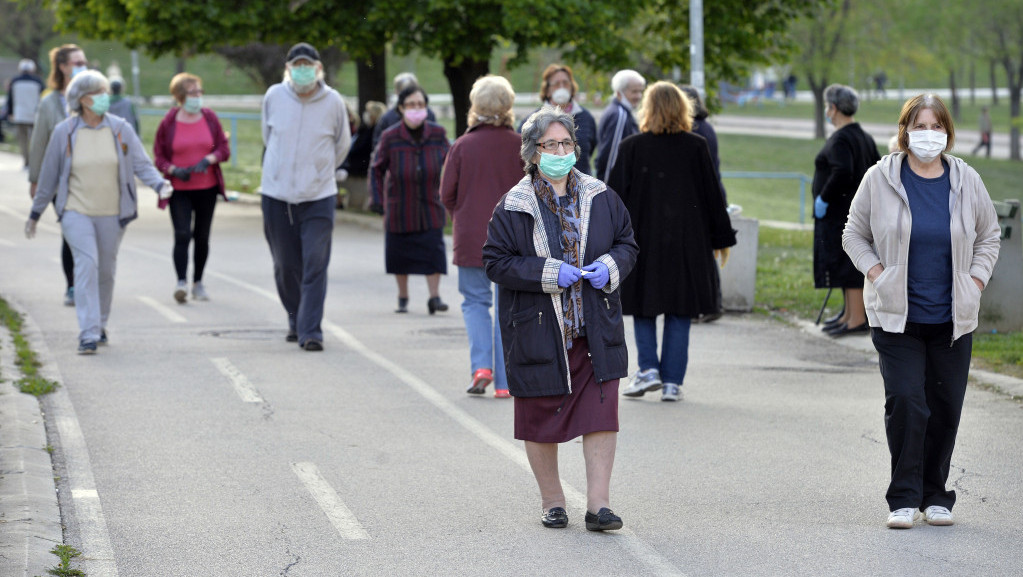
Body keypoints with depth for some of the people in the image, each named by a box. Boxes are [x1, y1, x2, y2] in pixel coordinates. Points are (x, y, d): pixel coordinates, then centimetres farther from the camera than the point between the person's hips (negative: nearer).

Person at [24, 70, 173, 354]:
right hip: (76, 212, -2)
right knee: (87, 263, -18)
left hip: (111, 214, 2)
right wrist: (35, 214, 11)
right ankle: (88, 334, -20)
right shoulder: (64, 133, -3)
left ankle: (99, 325, 32)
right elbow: (49, 176, 5)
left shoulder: (120, 129, 0)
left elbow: (142, 164, -4)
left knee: (106, 271, 11)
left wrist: (160, 184, -25)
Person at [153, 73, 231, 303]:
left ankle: (198, 282, 22)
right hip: (179, 189, -3)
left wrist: (209, 159, -15)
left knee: (202, 237, 10)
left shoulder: (209, 118, 3)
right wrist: (174, 170, -18)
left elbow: (224, 149, 4)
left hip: (207, 188, 3)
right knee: (182, 235, -16)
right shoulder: (168, 122, -5)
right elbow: (159, 156, 0)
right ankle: (181, 282, -19)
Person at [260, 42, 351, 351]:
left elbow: (342, 144, 13)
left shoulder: (333, 102, -4)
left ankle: (310, 331, -8)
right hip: (277, 195, 2)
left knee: (315, 265, -10)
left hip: (318, 197, -2)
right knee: (285, 266, 8)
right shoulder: (273, 97, -1)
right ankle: (295, 320, 29)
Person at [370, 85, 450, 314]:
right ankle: (403, 298, 20)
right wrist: (378, 200, -7)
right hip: (400, 207, 0)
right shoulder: (390, 137, -8)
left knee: (433, 250, -8)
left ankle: (434, 297, -4)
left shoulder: (438, 134, -3)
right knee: (400, 252, 6)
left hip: (430, 206, 1)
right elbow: (377, 170, 0)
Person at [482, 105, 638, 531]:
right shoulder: (513, 207, -4)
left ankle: (598, 504, -1)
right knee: (541, 418, 6)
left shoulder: (600, 198, 5)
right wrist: (547, 273, -17)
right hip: (538, 332, -2)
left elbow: (627, 243, 14)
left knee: (601, 414, -6)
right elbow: (496, 262, -7)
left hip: (595, 331, 2)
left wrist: (610, 266, -8)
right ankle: (551, 501, 23)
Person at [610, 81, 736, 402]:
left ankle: (648, 368, -2)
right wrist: (721, 240, 11)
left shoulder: (631, 148, -4)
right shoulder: (696, 147, -2)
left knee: (644, 307, 14)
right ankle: (672, 382, 4)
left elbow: (616, 196, -2)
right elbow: (712, 195, 3)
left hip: (642, 240, -1)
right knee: (680, 312, 6)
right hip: (688, 242, 1)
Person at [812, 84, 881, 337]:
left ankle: (857, 320, -6)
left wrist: (823, 199, -21)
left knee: (846, 264, -7)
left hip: (840, 212, -10)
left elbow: (842, 172, -31)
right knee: (847, 264, 18)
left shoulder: (840, 140, -18)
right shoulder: (864, 137, 12)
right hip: (858, 208, 10)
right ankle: (849, 314, 25)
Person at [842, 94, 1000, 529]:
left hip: (952, 318, 3)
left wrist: (976, 281, 4)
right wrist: (877, 273, -6)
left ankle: (935, 496, 19)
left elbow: (989, 236, 17)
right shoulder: (880, 179, -1)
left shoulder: (967, 182, 4)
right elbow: (854, 235, 8)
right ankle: (904, 499, -5)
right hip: (897, 317, -2)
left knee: (946, 408, 5)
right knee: (905, 403, -13)